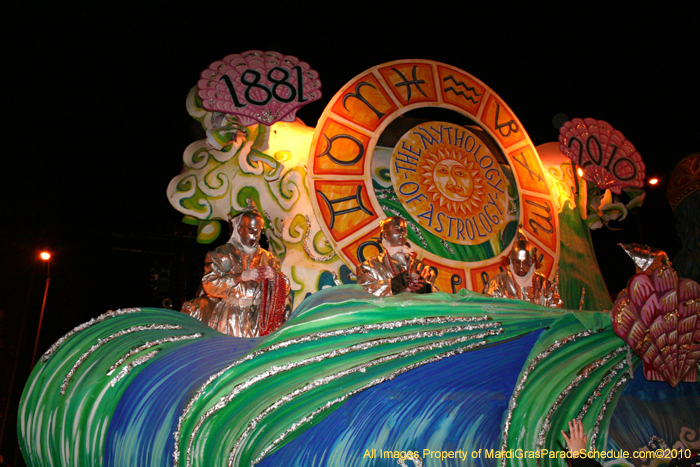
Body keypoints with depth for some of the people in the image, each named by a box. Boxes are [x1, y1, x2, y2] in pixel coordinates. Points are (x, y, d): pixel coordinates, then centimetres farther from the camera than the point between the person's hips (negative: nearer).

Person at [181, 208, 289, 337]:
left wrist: (274, 276, -13)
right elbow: (209, 284, -8)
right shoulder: (222, 254, 5)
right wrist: (241, 276, -16)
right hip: (229, 317, -2)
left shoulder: (266, 257, 14)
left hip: (259, 317, 2)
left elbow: (285, 289, 9)